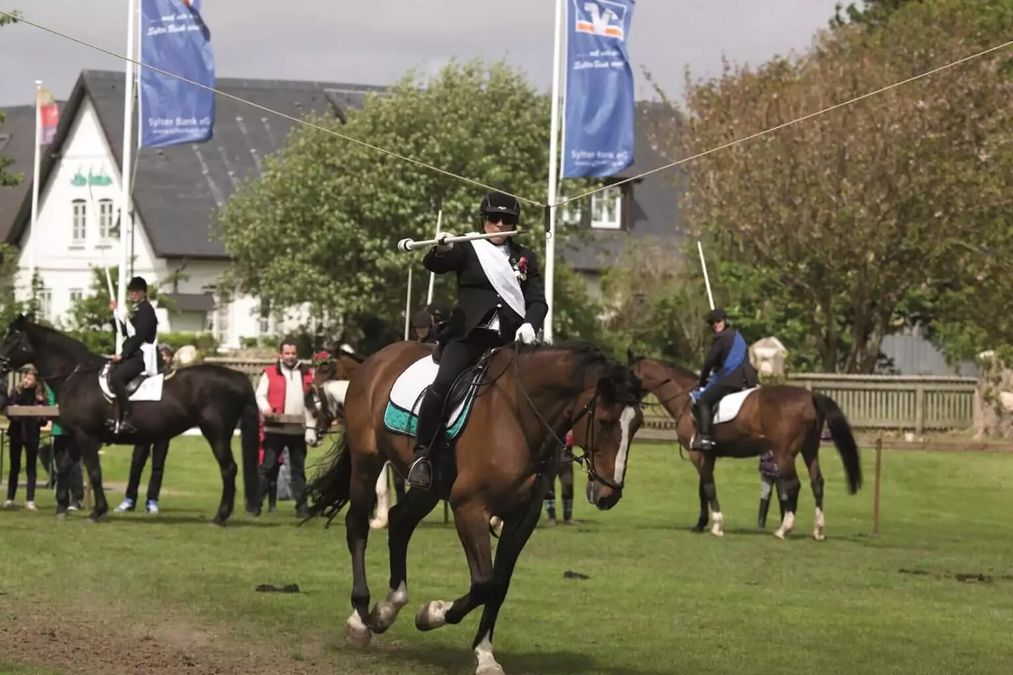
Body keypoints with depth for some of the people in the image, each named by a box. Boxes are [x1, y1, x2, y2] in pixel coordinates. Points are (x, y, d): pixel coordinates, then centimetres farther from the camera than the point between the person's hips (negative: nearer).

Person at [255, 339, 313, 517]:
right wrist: (265, 408, -21)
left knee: (298, 469, 7)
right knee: (267, 467, -3)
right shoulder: (270, 373, 4)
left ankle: (301, 506, 10)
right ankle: (256, 502, 0)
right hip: (275, 428, -3)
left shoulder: (306, 374, 13)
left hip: (299, 429, 3)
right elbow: (261, 394, -1)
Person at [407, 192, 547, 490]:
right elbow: (435, 265, -8)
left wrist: (530, 323, -11)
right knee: (443, 384, -23)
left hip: (509, 339, 4)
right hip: (469, 334, -3)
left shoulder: (524, 257, 16)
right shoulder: (468, 249, 8)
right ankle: (421, 454, -19)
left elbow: (537, 300, 11)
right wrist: (441, 250, -32)